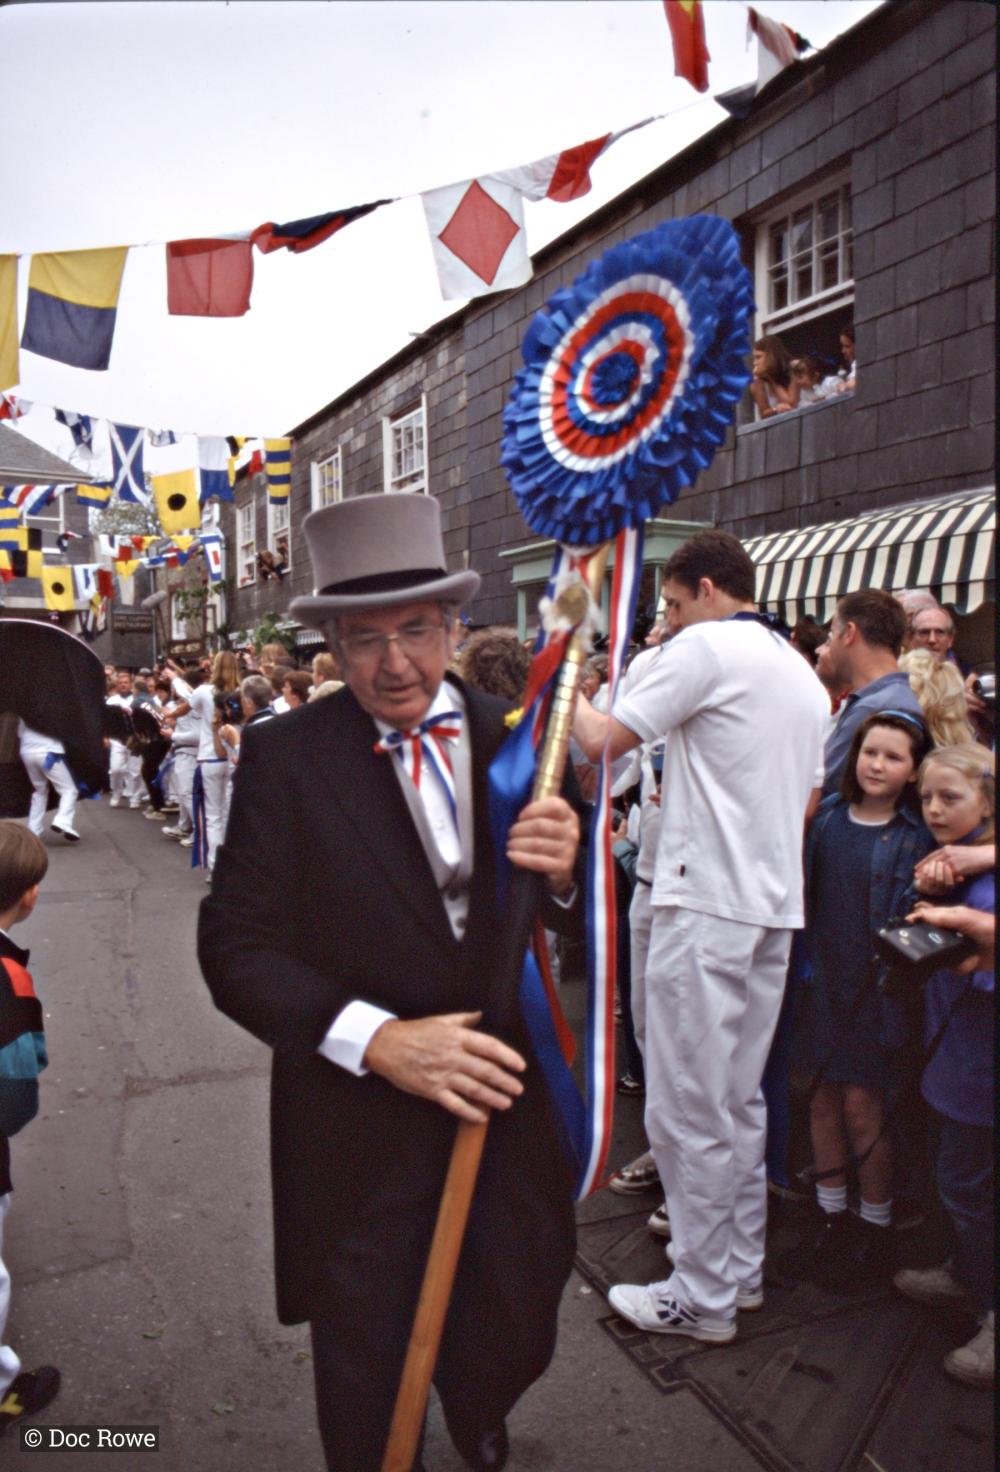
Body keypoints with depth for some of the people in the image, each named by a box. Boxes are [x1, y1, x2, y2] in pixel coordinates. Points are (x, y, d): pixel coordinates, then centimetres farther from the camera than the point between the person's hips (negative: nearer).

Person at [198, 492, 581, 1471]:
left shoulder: (513, 737, -3)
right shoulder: (283, 756, -11)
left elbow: (569, 927, 0)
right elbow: (237, 947, -13)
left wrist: (563, 874, -23)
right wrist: (377, 1038, -25)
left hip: (507, 1100, 3)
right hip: (358, 1130, -2)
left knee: (513, 1342, 21)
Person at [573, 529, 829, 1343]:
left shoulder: (707, 646, -9)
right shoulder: (804, 673, 17)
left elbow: (604, 740, -11)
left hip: (706, 906, -9)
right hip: (775, 907, 9)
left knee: (689, 1108, 2)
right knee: (739, 1099, 19)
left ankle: (703, 1297, 14)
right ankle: (742, 1268, 31)